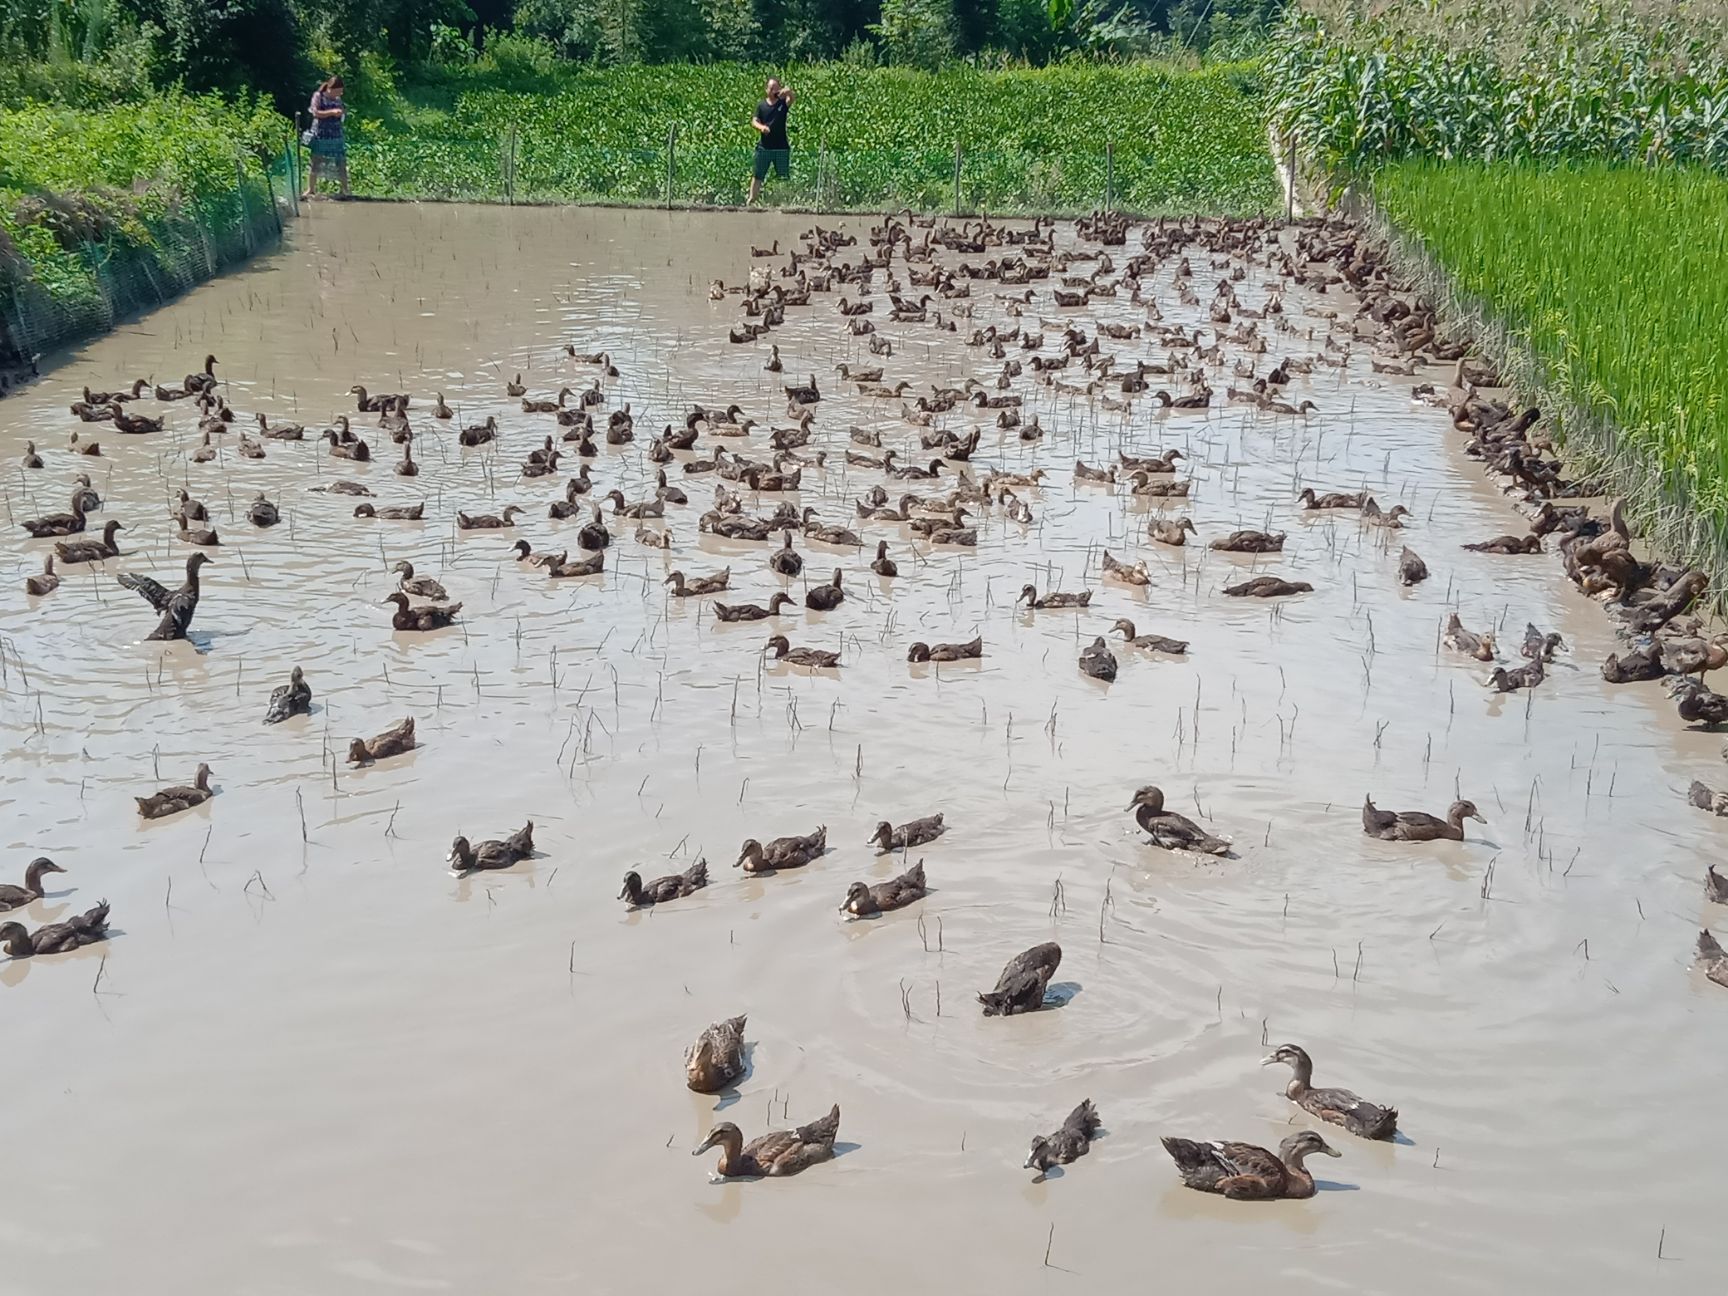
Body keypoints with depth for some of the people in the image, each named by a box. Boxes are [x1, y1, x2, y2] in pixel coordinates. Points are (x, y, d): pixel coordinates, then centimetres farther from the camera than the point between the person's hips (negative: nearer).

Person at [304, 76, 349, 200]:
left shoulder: (338, 99, 12)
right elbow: (316, 113, -12)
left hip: (336, 136, 4)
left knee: (341, 163, 0)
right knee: (316, 162, -1)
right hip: (320, 135, -4)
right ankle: (311, 189, 9)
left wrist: (342, 112, -1)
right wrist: (332, 112, -21)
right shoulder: (318, 96, -3)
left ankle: (345, 190, 6)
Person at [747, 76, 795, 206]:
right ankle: (752, 199, 14)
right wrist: (761, 127, -23)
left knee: (784, 177, -1)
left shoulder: (783, 103, 2)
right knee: (757, 176, 6)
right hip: (764, 147, 1)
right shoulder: (761, 105, 6)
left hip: (781, 148, -1)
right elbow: (754, 121, 0)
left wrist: (789, 92, -44)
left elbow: (792, 98, -19)